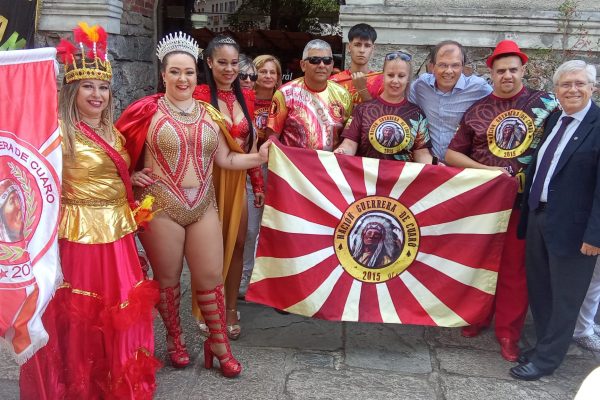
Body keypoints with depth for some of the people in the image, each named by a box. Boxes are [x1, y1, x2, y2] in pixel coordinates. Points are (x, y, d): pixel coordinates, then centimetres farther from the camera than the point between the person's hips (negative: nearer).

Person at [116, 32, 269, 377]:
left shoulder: (209, 113, 6)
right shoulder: (148, 111, -6)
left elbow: (226, 159, 8)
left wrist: (259, 157, -5)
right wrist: (137, 178, -17)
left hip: (203, 205, 3)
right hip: (160, 206, -3)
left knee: (211, 277, 7)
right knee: (167, 278, 12)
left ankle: (219, 342, 25)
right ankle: (175, 339, 34)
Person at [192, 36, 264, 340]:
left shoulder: (245, 97, 8)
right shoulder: (199, 95, -10)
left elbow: (252, 144, 12)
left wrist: (258, 184, 12)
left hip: (237, 179, 5)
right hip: (208, 178, -5)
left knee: (237, 244, 9)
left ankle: (230, 309, 24)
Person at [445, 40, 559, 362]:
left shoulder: (545, 103, 0)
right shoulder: (477, 111, 3)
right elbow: (451, 155, 3)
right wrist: (485, 170, -10)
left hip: (525, 201, -1)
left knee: (515, 269, 6)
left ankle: (508, 332, 20)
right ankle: (478, 316, 33)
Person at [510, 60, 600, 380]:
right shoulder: (553, 119, 10)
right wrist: (528, 212, 11)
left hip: (572, 225, -7)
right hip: (538, 216, 7)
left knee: (564, 297, 9)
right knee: (539, 290, 18)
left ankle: (547, 358, 22)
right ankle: (544, 345, 36)